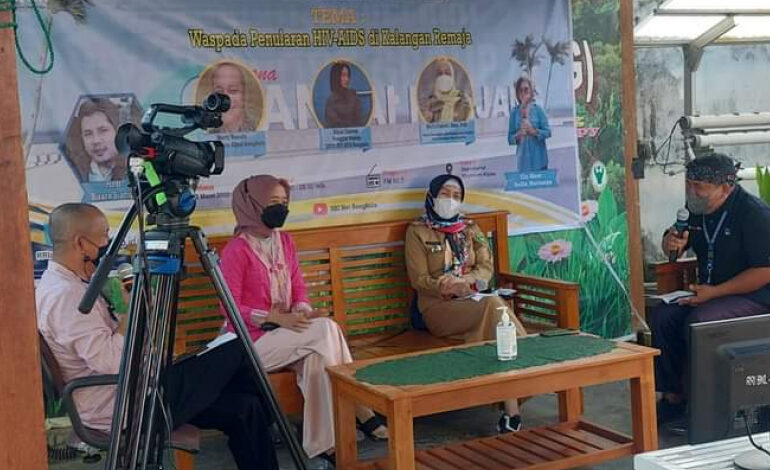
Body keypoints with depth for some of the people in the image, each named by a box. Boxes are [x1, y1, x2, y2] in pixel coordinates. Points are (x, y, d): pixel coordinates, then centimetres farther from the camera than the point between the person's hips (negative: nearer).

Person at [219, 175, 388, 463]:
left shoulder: (285, 241, 9)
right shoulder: (237, 250, -13)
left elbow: (298, 288, 11)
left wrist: (302, 312, -12)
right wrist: (278, 319, -23)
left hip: (285, 332, 6)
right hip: (252, 339, -6)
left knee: (316, 359, -28)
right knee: (326, 328, -25)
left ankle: (323, 442, -22)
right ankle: (358, 410, -16)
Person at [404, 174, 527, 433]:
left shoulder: (470, 228, 17)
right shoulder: (418, 231, 3)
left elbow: (486, 268, 7)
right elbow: (419, 280, -5)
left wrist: (461, 281, -16)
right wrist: (458, 288, -21)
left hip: (474, 304, 4)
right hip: (438, 308, -4)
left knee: (493, 305, -33)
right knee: (493, 304, -32)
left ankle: (511, 409, -36)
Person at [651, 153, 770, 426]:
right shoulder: (696, 209, 5)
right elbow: (674, 247, 22)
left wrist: (714, 292, -22)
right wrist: (671, 242, -5)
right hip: (709, 292, 8)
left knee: (697, 323, -30)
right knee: (661, 318, -14)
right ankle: (673, 396, -6)